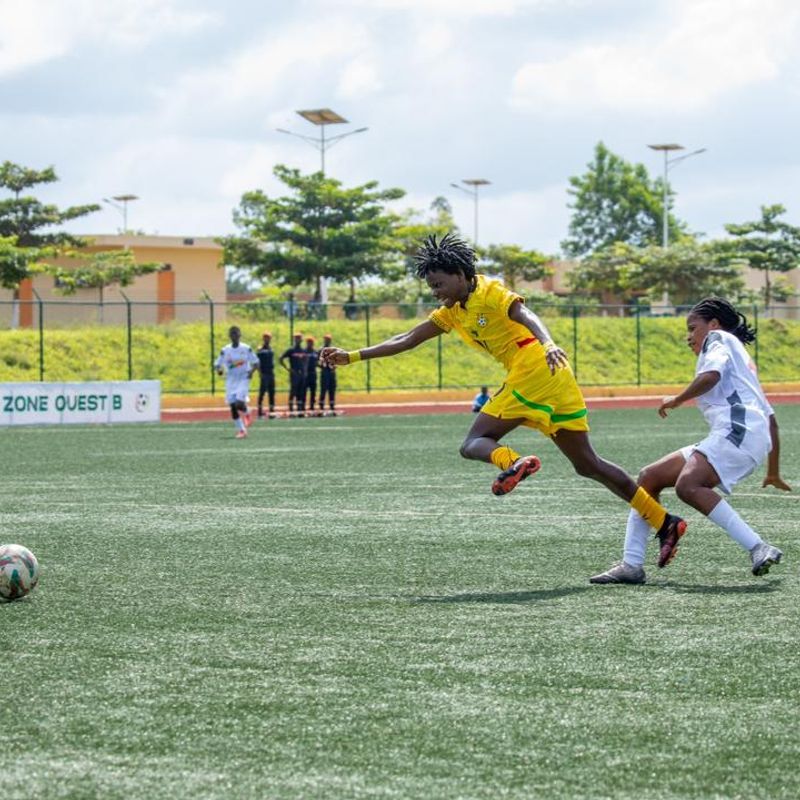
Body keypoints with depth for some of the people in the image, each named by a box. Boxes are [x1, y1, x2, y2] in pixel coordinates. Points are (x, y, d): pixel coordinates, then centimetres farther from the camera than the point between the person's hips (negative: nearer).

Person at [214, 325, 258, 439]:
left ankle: (246, 413, 17)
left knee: (239, 403, -19)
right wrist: (219, 370, -15)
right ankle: (241, 430, 13)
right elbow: (217, 363, 8)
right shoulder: (225, 350, 1)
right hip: (230, 381, 3)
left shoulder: (246, 349, -4)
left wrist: (251, 371, -15)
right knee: (233, 406, 0)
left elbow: (255, 362, 4)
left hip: (243, 379, -3)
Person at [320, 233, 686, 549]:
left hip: (534, 369, -9)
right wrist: (351, 356, 18)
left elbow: (525, 316, -19)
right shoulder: (451, 312, 22)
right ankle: (664, 522, 9)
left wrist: (548, 345, -39)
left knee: (473, 444, -9)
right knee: (586, 463, 10)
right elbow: (406, 341, 23)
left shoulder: (488, 291, -2)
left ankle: (512, 462, -42)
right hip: (558, 380, 9)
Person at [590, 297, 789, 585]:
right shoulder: (740, 357, 37)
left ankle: (759, 549, -34)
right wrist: (773, 472, 40)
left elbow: (710, 376, -13)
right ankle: (631, 565, 5)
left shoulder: (719, 339, 11)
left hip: (739, 428, -10)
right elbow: (770, 416, 35)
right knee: (648, 477, 8)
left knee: (688, 485, -31)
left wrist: (676, 400, 1)